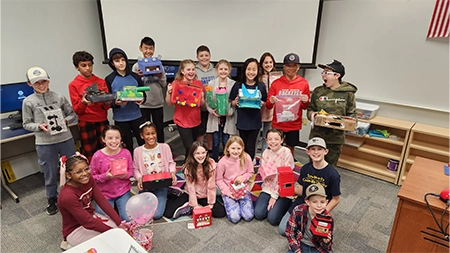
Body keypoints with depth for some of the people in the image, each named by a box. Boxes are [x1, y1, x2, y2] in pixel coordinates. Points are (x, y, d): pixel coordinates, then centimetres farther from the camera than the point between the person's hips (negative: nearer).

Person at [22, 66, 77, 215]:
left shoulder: (59, 97, -1)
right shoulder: (28, 101, -2)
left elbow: (73, 114, 5)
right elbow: (27, 124, 2)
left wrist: (66, 121, -14)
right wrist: (39, 126, -17)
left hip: (66, 139, 1)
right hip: (44, 144, -1)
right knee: (50, 174, 11)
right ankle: (52, 200, 33)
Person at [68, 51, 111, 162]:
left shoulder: (101, 82, 8)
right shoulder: (73, 85, 1)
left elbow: (107, 106, 7)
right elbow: (77, 110, -2)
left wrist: (107, 103, -16)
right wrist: (83, 103, -23)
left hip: (102, 122, 2)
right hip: (86, 124, -2)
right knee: (90, 156, 2)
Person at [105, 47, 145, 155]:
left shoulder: (135, 77, 0)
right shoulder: (109, 79, -4)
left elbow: (143, 94, 8)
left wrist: (141, 100, -14)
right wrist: (116, 103, -23)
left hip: (136, 116, 2)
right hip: (120, 119, -1)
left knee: (143, 142, 11)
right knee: (127, 146, 12)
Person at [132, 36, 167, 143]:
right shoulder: (136, 66, 0)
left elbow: (164, 85, 6)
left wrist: (161, 77, -14)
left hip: (158, 103, 2)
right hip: (143, 104, -2)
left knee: (159, 129, 13)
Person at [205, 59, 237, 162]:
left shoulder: (233, 84, -2)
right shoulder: (211, 83, 1)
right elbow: (207, 100, 1)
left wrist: (230, 112, -16)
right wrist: (211, 110, -15)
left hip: (227, 118, 0)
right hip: (215, 117, 1)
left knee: (226, 142, 8)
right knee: (215, 142, 8)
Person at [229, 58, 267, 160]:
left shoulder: (261, 86, -2)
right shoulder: (238, 85, -3)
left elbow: (265, 102, 6)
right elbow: (232, 102, 4)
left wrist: (262, 103, -15)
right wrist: (235, 102, -17)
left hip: (255, 121, 0)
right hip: (242, 121, 1)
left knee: (250, 147, 3)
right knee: (243, 146, 15)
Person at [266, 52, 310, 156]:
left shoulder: (304, 83, 1)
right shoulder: (276, 83, -1)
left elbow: (305, 107, 9)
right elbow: (268, 105, 2)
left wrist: (305, 101, -13)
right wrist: (271, 101, -20)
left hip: (294, 124, 1)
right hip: (277, 124, 0)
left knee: (290, 148, 11)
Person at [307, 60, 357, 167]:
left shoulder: (348, 93, -4)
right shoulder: (318, 91, 0)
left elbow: (352, 114, 3)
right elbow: (310, 109, 8)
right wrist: (311, 114, -14)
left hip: (336, 138, -1)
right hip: (317, 135, 1)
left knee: (331, 166, 14)